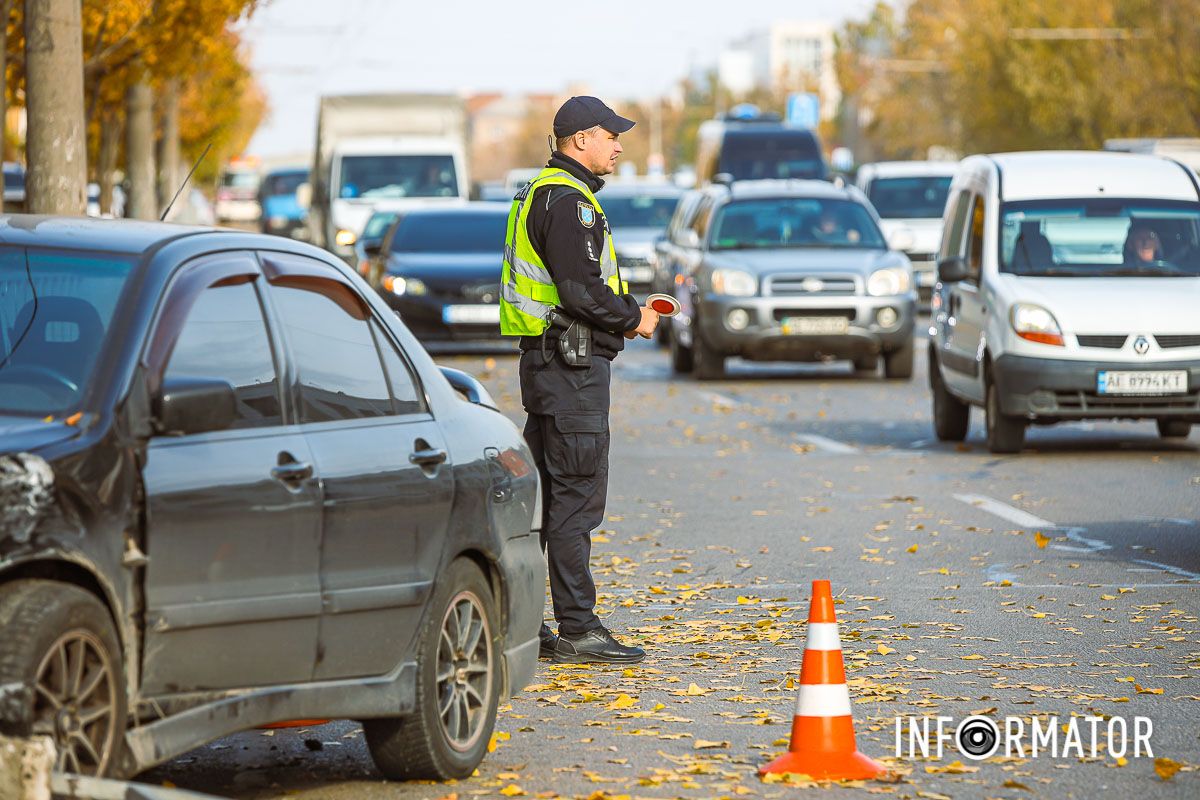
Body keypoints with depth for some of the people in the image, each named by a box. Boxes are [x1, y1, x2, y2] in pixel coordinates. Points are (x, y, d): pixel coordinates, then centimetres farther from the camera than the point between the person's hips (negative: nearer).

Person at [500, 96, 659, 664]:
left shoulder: (542, 195, 19)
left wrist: (627, 307, 14)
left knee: (541, 494, 12)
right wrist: (632, 317, -7)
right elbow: (580, 291, -22)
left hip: (545, 358, 11)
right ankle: (577, 629, -8)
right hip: (572, 363, -11)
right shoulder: (569, 201, -15)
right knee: (577, 495, -9)